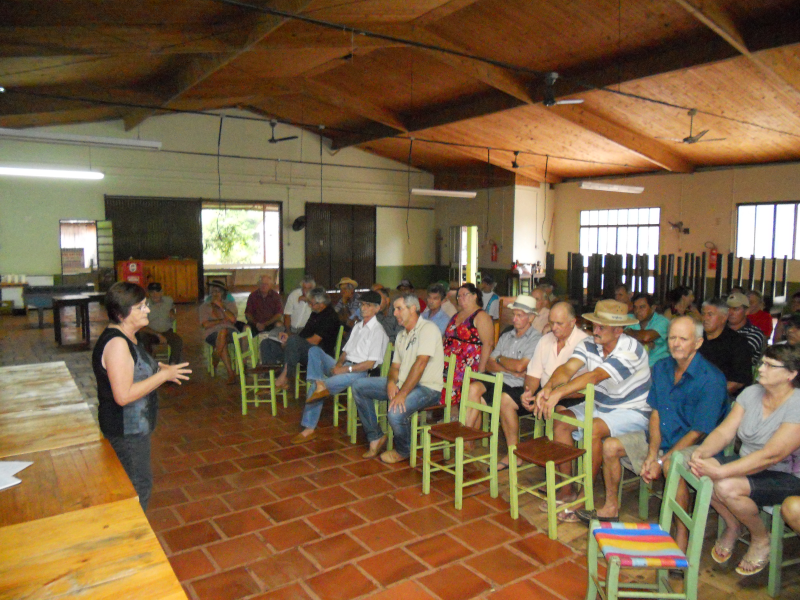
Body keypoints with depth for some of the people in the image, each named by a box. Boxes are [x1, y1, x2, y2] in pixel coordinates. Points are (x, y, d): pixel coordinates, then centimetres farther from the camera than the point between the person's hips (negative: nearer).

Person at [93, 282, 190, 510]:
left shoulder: (126, 336, 5)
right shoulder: (117, 344, -27)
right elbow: (123, 395, -32)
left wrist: (159, 367, 4)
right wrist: (164, 375, -26)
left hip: (134, 426, 10)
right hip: (127, 430, -10)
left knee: (140, 482, 24)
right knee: (139, 487, 5)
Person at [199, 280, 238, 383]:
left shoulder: (230, 304, 18)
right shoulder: (204, 306, 18)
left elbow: (233, 320, -3)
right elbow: (205, 324, 2)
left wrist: (221, 306, -5)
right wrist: (222, 321, -2)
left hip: (230, 331, 0)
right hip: (212, 333, 0)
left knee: (223, 331, -39)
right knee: (223, 343, -36)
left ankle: (215, 357, -22)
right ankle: (230, 373, -35)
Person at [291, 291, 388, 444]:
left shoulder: (377, 331, -5)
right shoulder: (358, 326, 22)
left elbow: (370, 363, -11)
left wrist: (345, 369, -14)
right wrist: (339, 363, -1)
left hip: (358, 372, -8)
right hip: (343, 366, 8)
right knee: (314, 350, -14)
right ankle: (319, 384, -30)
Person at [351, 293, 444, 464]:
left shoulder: (428, 329, -13)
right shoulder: (402, 335, 17)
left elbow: (420, 363, -23)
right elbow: (395, 366, 15)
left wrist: (402, 393, -27)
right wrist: (391, 382, -9)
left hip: (427, 387, -9)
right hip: (402, 382, 9)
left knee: (395, 411, -35)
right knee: (359, 387, 1)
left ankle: (402, 451, -2)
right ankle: (375, 437, 8)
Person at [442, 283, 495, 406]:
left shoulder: (481, 316, -2)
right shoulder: (457, 315, 22)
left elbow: (488, 344, -11)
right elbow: (447, 338, 27)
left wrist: (481, 370, -18)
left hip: (468, 366, -6)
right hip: (450, 364, 6)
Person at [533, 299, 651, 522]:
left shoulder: (631, 350, -24)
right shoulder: (589, 344, -3)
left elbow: (595, 376, -36)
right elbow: (567, 369, -17)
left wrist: (558, 393, -44)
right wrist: (548, 387, -39)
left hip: (632, 412, -6)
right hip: (598, 406, 7)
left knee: (594, 429, -32)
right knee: (560, 421, -14)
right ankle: (566, 489, -5)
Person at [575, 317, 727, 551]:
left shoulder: (711, 379, -22)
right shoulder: (662, 368, 0)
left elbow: (699, 432, -21)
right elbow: (656, 413, 3)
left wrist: (661, 461, -21)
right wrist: (652, 453, -10)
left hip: (696, 444, -7)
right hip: (662, 437, 7)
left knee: (672, 465, -38)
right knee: (610, 446, 0)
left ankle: (682, 535, -19)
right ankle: (611, 508, 18)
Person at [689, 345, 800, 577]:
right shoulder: (752, 393, -1)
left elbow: (771, 455, -29)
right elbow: (724, 431, -4)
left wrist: (721, 472, -34)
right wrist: (702, 452, -25)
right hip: (748, 463, 6)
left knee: (727, 487, -31)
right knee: (699, 468, -20)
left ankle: (761, 538, 2)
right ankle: (733, 526, 7)